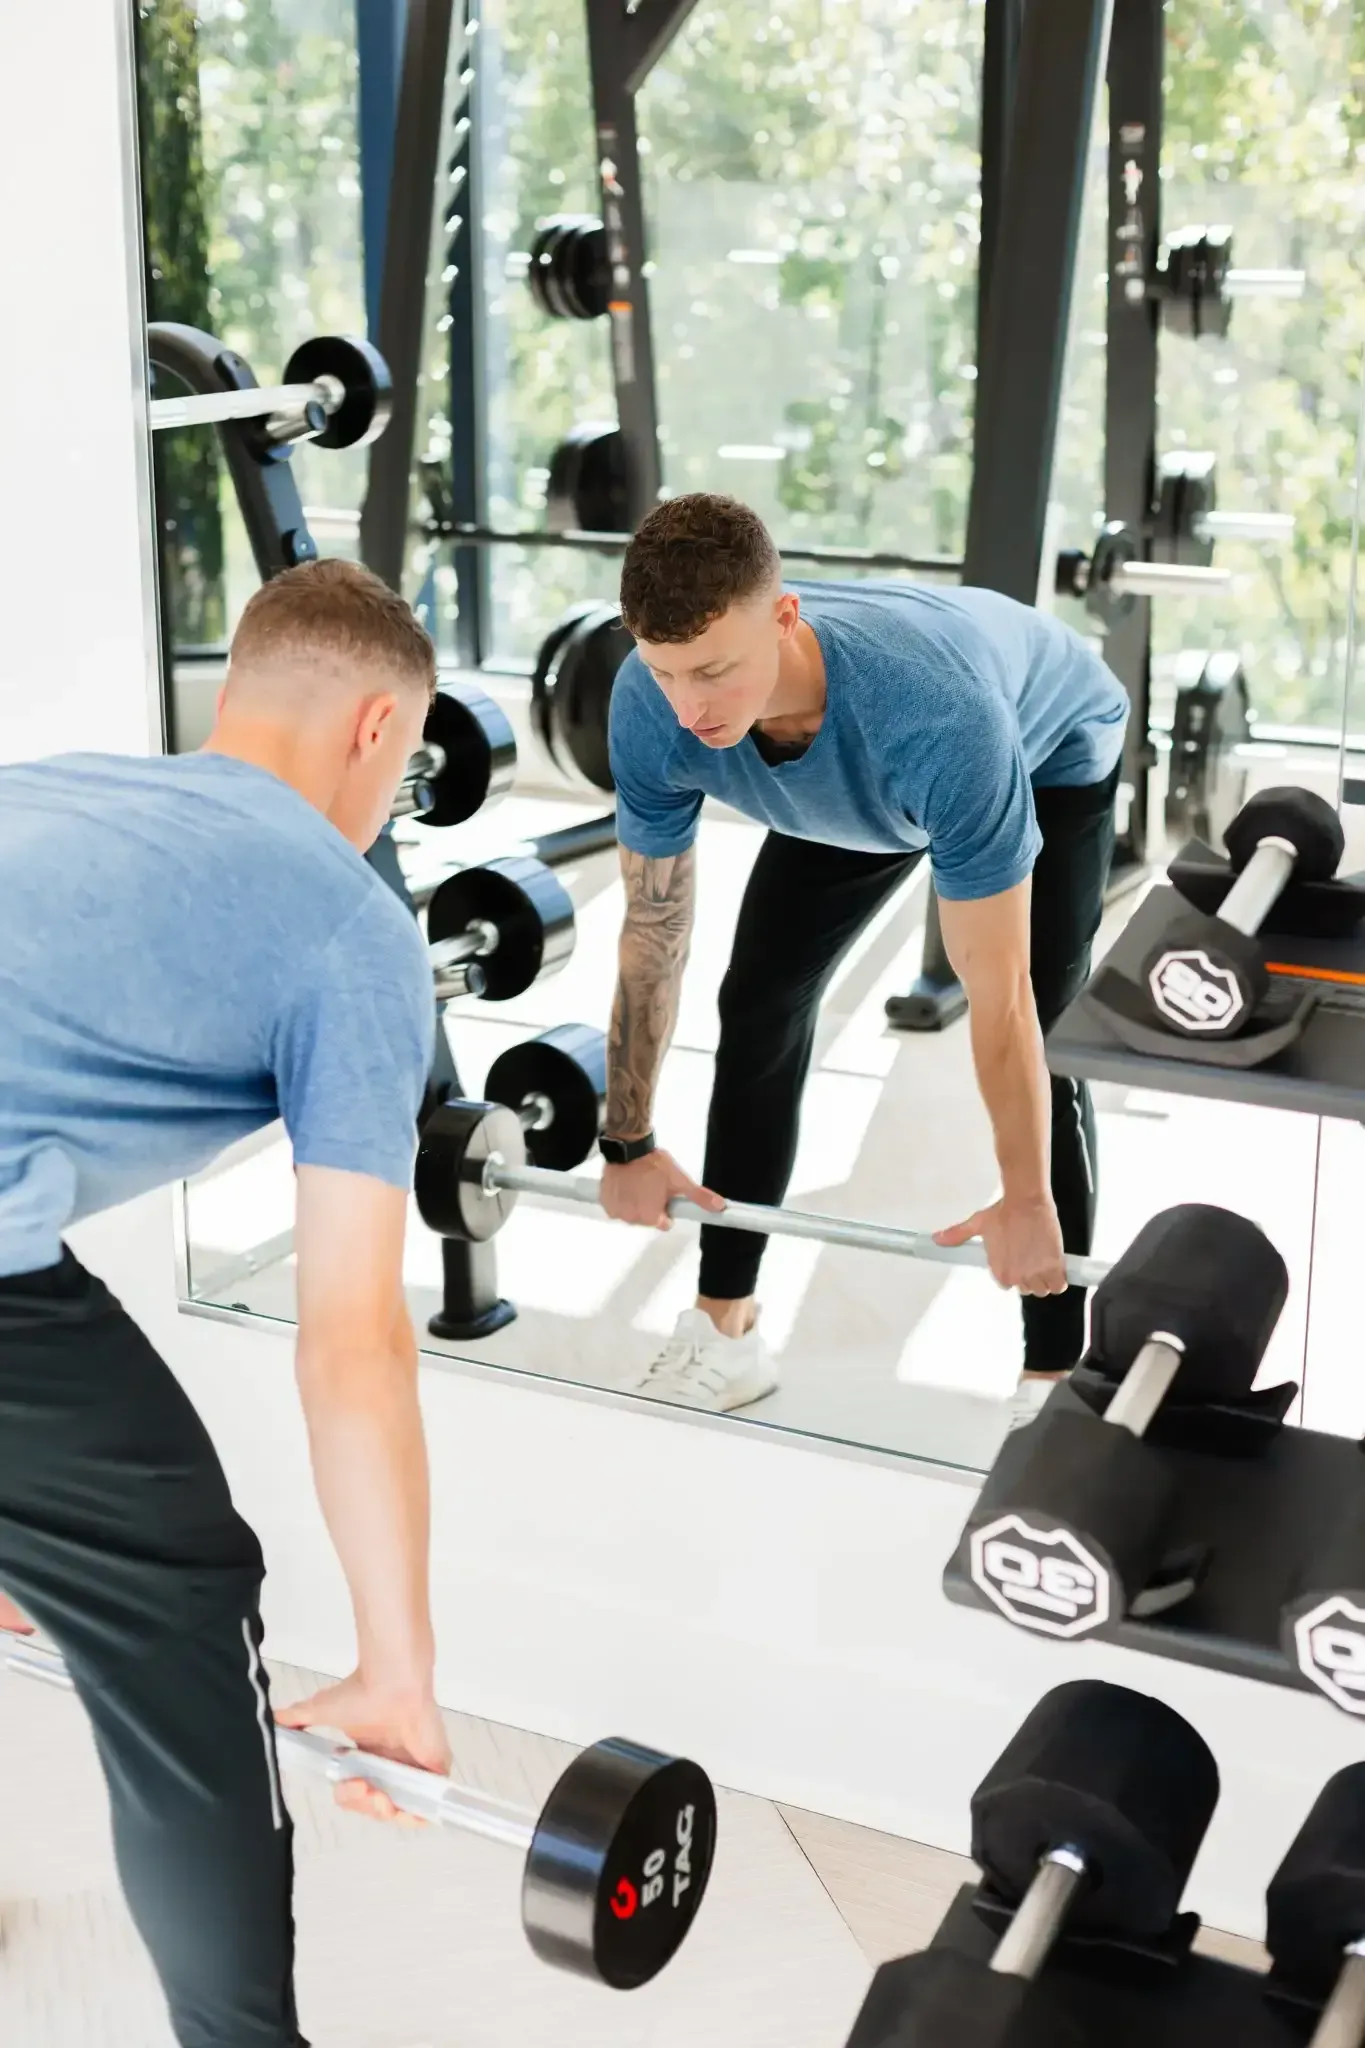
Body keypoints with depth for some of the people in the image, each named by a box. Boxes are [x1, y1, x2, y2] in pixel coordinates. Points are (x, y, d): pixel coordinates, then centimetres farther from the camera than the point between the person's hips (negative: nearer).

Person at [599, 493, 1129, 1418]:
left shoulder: (937, 716, -48)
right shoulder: (651, 706, -34)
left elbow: (996, 995, -37)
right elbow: (653, 932, -18)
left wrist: (1026, 1201, -28)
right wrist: (628, 1145, -10)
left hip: (1047, 756, -4)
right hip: (853, 783, 5)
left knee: (1040, 1030, -16)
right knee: (760, 1000, -4)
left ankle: (1058, 1374, -4)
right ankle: (726, 1328, 9)